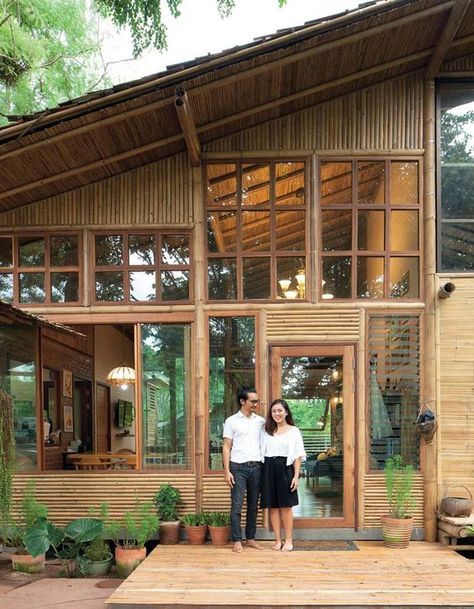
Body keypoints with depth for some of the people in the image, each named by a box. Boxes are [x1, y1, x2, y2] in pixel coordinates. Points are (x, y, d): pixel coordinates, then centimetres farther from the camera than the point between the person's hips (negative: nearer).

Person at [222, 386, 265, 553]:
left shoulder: (261, 421, 10)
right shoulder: (231, 421, 1)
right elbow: (226, 447, 0)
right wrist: (227, 471, -8)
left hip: (257, 467, 3)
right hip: (238, 467, -3)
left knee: (253, 505, 9)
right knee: (237, 505, -4)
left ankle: (251, 538, 18)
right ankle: (237, 541, 0)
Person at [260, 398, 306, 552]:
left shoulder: (293, 431, 3)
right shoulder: (267, 431, 12)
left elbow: (298, 456, 0)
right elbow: (262, 452, 10)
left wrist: (296, 476, -9)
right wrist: (262, 474, 0)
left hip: (285, 469, -3)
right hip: (269, 470, 3)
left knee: (286, 506, -1)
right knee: (273, 506, 4)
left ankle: (289, 541, 8)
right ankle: (278, 541, 12)